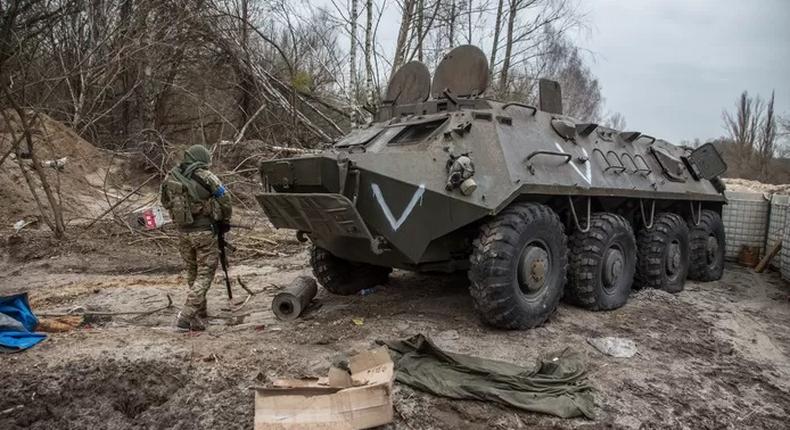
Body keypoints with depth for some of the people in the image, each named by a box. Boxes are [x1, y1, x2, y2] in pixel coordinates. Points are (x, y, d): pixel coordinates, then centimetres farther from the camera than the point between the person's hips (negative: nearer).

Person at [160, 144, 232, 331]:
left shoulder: (170, 178, 2)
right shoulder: (205, 177, -12)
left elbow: (166, 203, 11)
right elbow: (225, 202, -7)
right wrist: (225, 221, 10)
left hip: (183, 232, 5)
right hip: (205, 232, -5)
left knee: (192, 272, 20)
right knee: (205, 274, 3)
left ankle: (200, 310, 30)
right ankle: (187, 316, -5)